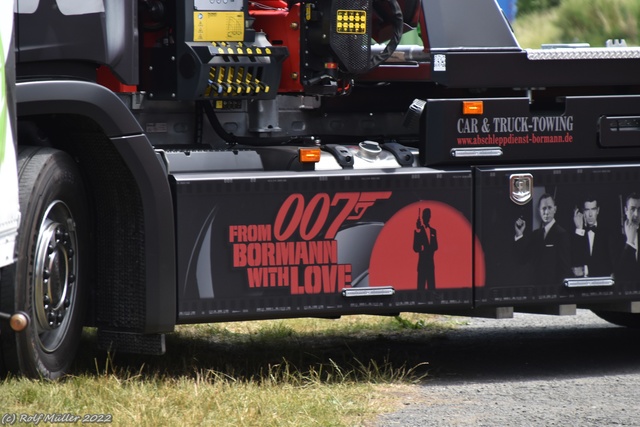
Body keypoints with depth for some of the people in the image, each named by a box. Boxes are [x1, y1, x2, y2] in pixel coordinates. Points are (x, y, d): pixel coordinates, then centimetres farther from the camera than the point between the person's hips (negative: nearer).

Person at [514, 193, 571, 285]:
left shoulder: (561, 234, -7)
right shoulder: (534, 235, 13)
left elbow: (565, 265, -9)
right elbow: (523, 258, 7)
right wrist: (519, 235, -2)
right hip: (536, 284, 5)